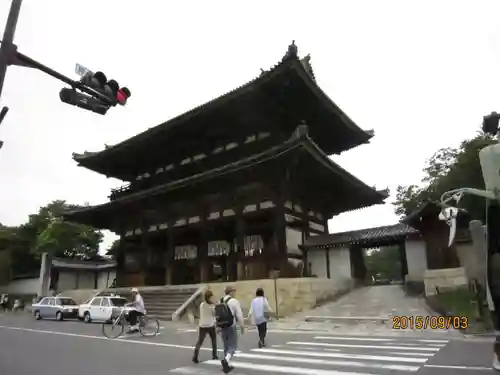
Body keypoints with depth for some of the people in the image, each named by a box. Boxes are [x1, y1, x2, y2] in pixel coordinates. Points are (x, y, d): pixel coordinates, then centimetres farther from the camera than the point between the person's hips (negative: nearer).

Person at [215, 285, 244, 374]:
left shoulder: (219, 302, 4)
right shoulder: (234, 301, -13)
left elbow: (217, 316, 8)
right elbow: (239, 315, -13)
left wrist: (218, 327, 18)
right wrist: (242, 327, 0)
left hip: (222, 327, 6)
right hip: (231, 327, -6)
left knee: (226, 346, 18)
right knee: (233, 346, 1)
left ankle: (228, 365, 24)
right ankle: (226, 360, -22)